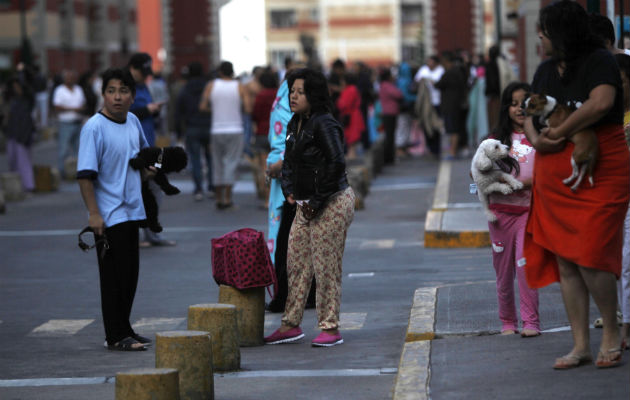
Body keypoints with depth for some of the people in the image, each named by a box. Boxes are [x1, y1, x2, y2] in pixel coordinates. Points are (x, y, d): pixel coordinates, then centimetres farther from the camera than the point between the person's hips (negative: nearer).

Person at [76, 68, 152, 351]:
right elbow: (85, 174, -17)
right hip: (108, 216, -7)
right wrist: (93, 213, -22)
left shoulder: (133, 122, 7)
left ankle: (124, 330, 24)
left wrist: (149, 167, 8)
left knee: (130, 275, 13)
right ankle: (116, 336, 3)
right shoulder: (94, 128, -14)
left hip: (132, 211, 7)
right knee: (114, 277, -3)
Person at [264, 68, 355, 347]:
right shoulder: (295, 124, 12)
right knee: (296, 263, 11)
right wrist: (289, 191, 10)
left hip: (332, 204, -9)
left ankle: (330, 328, 3)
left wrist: (318, 201, -18)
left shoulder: (324, 125, -16)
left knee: (326, 267, -4)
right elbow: (288, 160, 25)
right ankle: (291, 324, 19)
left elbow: (337, 164, -24)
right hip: (307, 205, 9)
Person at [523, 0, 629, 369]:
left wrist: (559, 132, -18)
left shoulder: (599, 61, -8)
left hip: (599, 176, -7)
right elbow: (530, 115, 15)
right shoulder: (546, 70, 15)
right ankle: (581, 345, 11)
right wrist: (536, 139, -8)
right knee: (564, 263, 4)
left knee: (590, 259, -13)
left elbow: (600, 103, -25)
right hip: (553, 180, 7)